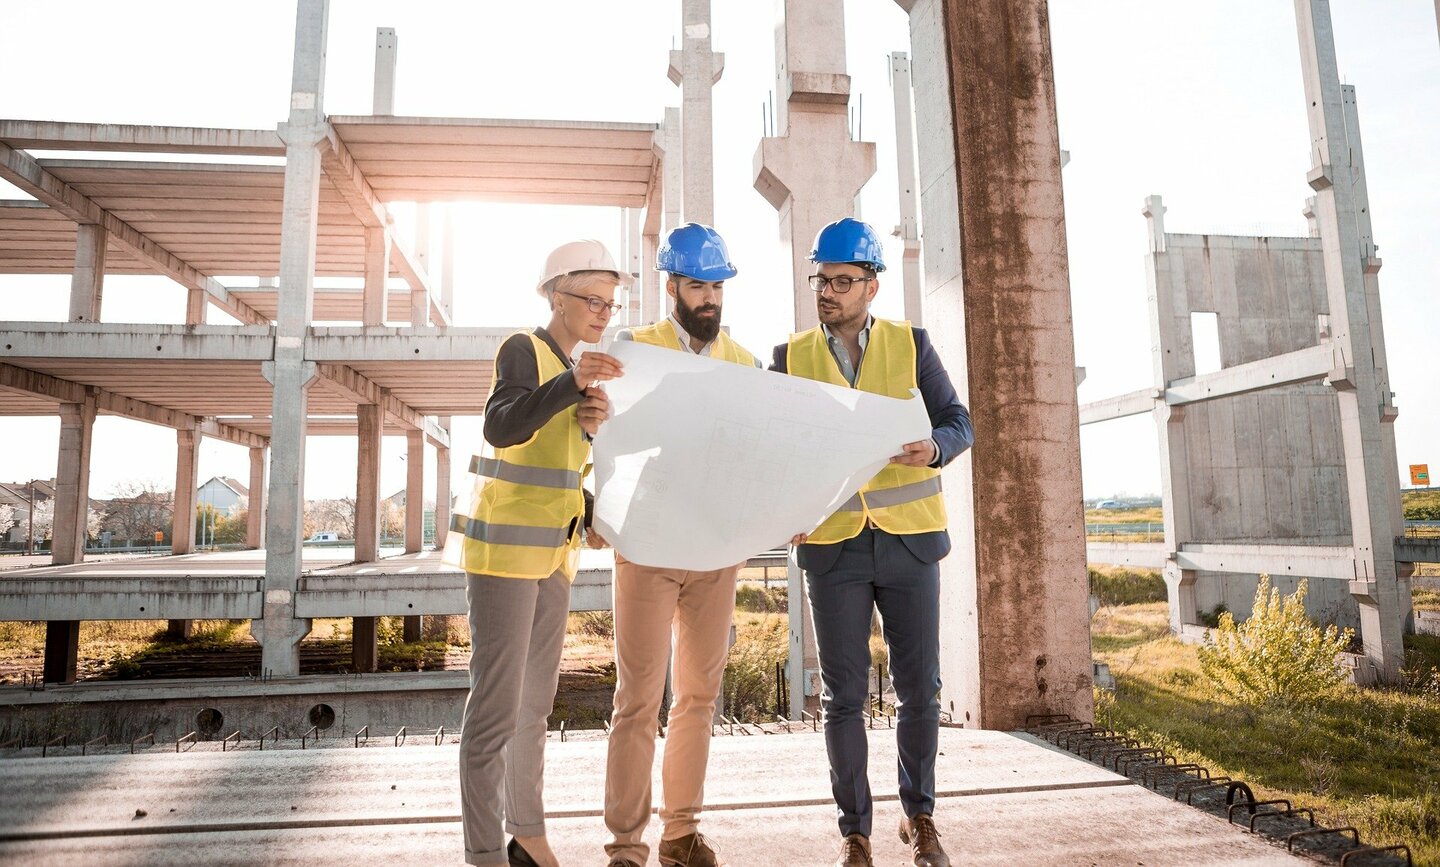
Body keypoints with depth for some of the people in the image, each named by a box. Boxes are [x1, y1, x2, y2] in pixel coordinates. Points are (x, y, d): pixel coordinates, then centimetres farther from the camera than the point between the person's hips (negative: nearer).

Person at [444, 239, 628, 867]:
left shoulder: (574, 368, 15)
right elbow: (502, 426, -27)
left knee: (536, 700, 12)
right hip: (504, 546, -8)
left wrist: (591, 426, -8)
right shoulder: (523, 350, -9)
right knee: (497, 703, -7)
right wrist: (573, 383, -39)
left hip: (553, 550, 8)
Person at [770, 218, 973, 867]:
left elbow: (958, 423, 0)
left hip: (909, 539, 0)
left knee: (919, 689, 8)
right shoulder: (791, 357, 4)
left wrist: (933, 448, -23)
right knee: (844, 695, 4)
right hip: (833, 544, 0)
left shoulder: (911, 344, 3)